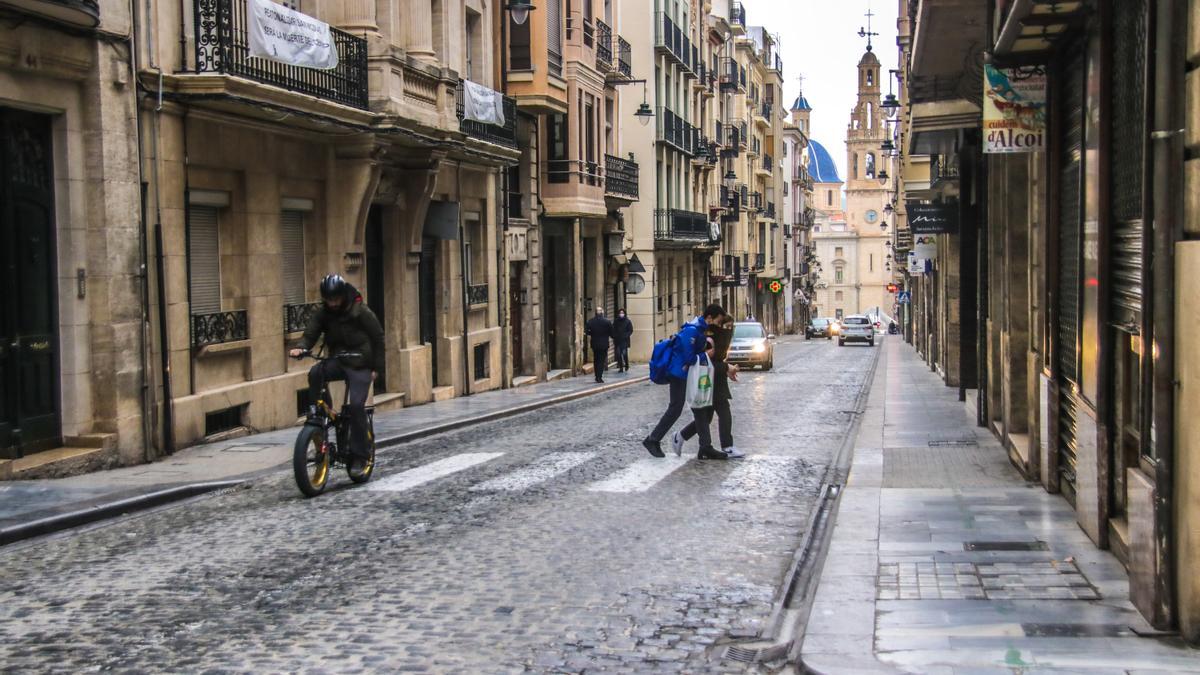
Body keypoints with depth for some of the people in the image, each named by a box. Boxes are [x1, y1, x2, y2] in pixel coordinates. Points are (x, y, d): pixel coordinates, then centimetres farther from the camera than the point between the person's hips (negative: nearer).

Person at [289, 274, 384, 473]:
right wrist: (300, 348, -30)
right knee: (315, 373, -29)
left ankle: (359, 455, -6)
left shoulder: (361, 312, -12)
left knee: (356, 406, -16)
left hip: (360, 366, -4)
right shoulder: (323, 314, -1)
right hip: (337, 361, 4)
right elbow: (311, 334, -7)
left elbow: (378, 338, -5)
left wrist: (376, 368, -6)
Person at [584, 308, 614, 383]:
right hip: (604, 344, -3)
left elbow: (586, 331, -5)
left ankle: (597, 376, 20)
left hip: (594, 344, 3)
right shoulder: (607, 322, -11)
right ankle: (599, 377, -5)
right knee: (602, 360, 2)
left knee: (596, 360, 16)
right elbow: (611, 333, -7)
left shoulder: (590, 321, -5)